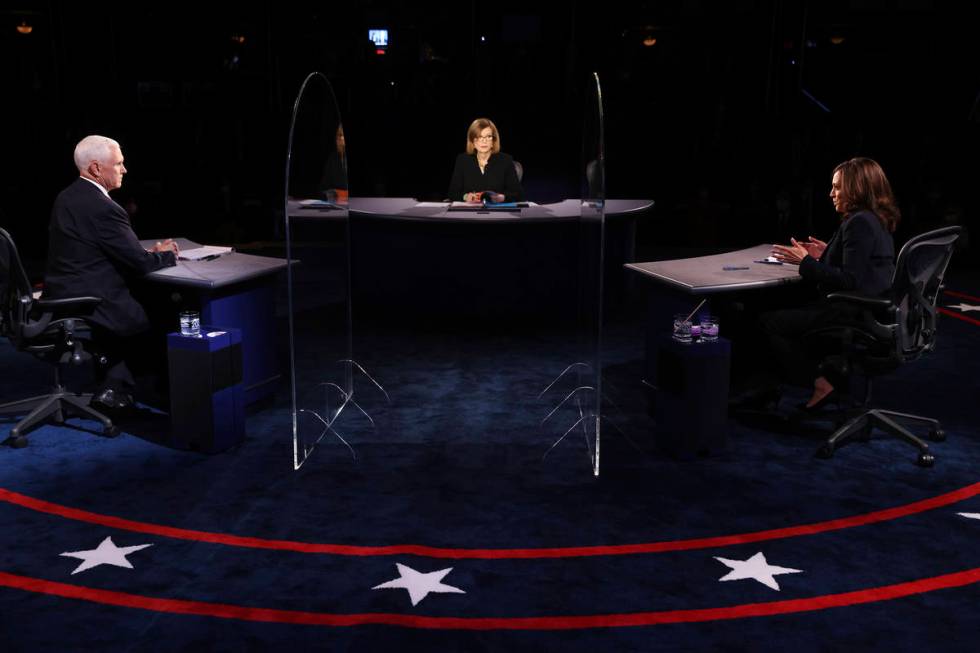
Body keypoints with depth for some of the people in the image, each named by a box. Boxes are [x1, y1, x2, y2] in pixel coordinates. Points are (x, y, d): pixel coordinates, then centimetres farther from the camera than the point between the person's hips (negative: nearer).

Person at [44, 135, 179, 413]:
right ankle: (116, 388, 22)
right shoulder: (103, 208, -21)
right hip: (89, 310, -9)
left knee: (141, 304, 23)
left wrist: (149, 252, 7)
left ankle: (111, 388, 20)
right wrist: (166, 254, 3)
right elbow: (141, 264, -17)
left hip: (61, 300, 9)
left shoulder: (66, 198, 8)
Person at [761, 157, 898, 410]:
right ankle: (832, 368, 15)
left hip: (854, 316, -10)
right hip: (873, 312, 10)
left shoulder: (859, 223, -18)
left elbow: (850, 281, -22)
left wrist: (805, 262, -18)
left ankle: (820, 383, 2)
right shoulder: (877, 221, 12)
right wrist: (828, 255, 16)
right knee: (793, 309, 26)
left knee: (769, 321, -4)